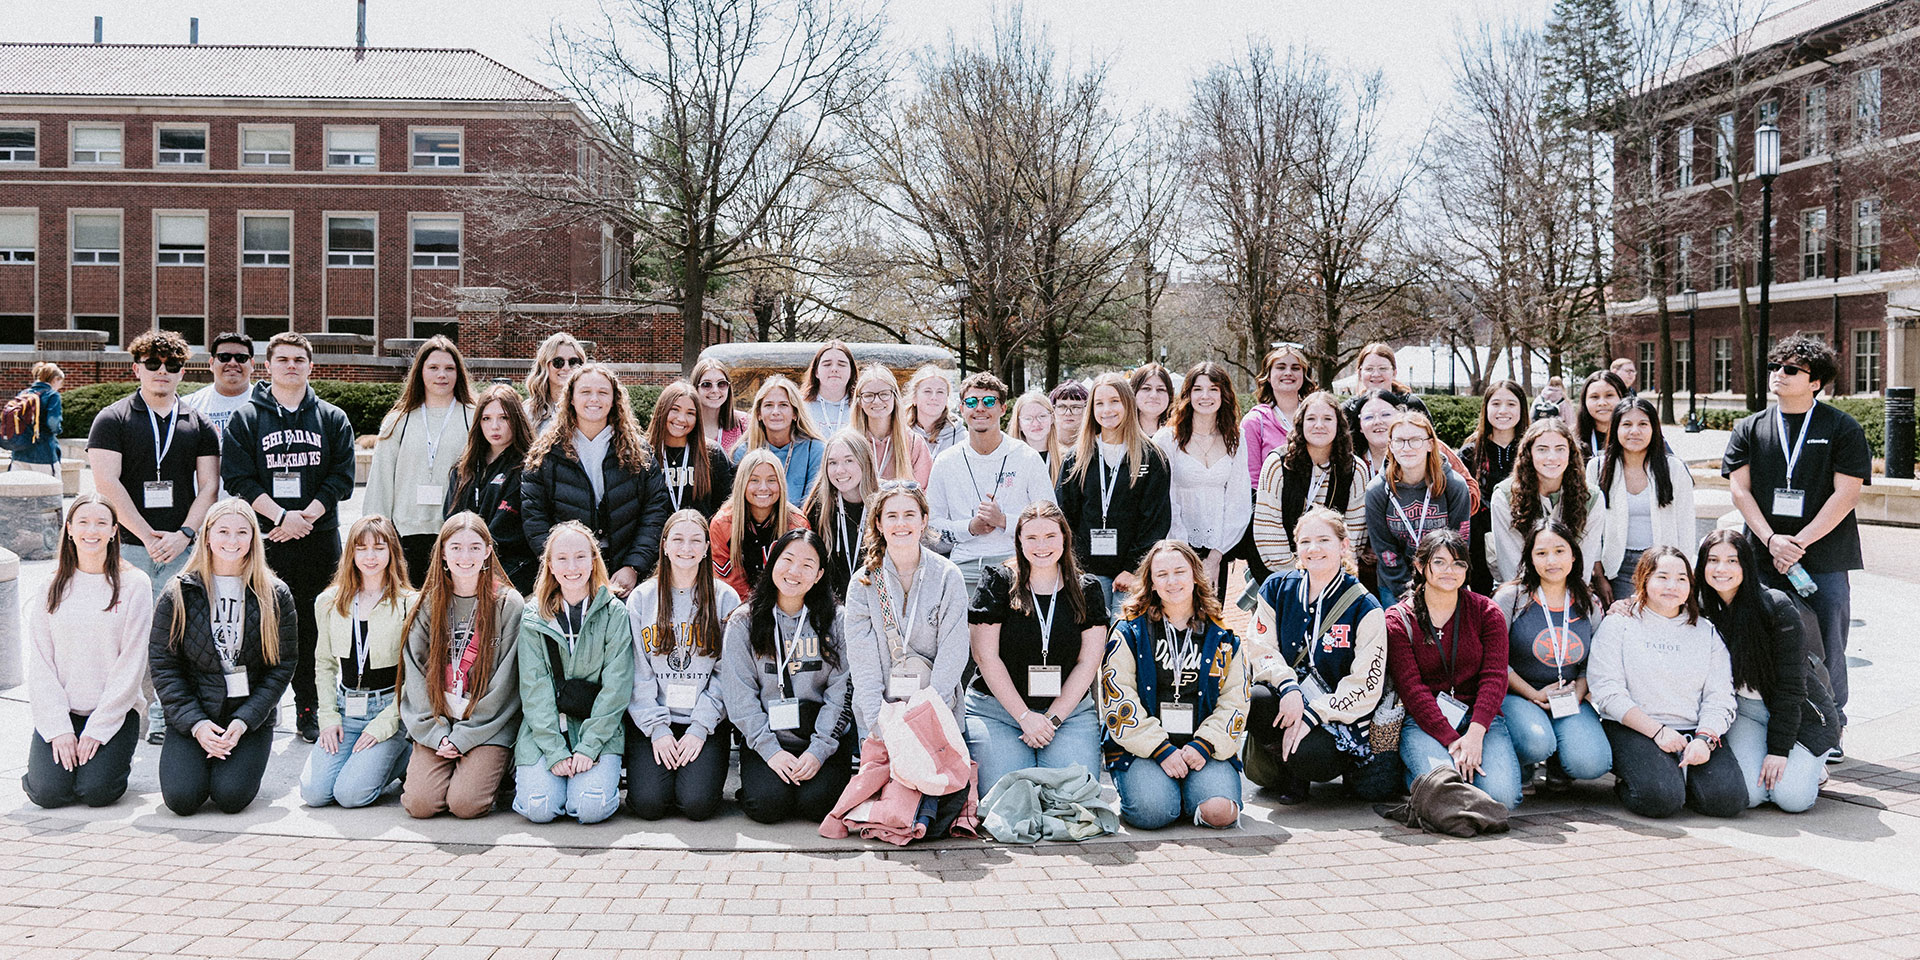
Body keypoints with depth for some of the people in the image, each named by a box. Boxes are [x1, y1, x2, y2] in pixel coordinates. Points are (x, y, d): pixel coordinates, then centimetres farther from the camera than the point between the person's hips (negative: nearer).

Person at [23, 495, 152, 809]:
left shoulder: (133, 584, -2)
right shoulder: (51, 586, 6)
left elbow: (131, 663, -6)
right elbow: (39, 662, 2)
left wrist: (98, 728, -12)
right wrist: (58, 728, -9)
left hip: (114, 710, -2)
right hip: (59, 710, 2)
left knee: (96, 791, -19)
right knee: (49, 792, -16)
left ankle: (114, 758, 14)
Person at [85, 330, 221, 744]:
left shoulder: (199, 425, 12)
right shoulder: (112, 420, 5)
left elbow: (208, 486, 7)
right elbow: (107, 484, -4)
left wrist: (184, 534, -8)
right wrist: (148, 536, -11)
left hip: (183, 547, 2)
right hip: (128, 545, -2)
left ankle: (165, 713, 8)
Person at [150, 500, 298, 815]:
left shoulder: (275, 596, 1)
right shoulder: (178, 595, 1)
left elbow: (283, 665, 0)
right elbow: (163, 665, -1)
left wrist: (244, 721, -12)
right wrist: (196, 723, -12)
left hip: (251, 715, 0)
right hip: (191, 715, 1)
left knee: (231, 797, -20)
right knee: (182, 798, -19)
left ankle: (249, 758, 14)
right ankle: (196, 761, 16)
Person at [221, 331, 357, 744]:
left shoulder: (333, 418, 10)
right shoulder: (246, 419, 7)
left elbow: (342, 477, 3)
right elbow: (237, 478, -2)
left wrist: (306, 516, -10)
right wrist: (283, 516, -14)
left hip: (320, 539, 1)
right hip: (264, 539, -1)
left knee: (315, 625, 4)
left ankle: (310, 710, 12)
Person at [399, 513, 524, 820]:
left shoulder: (509, 604, -4)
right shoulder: (427, 605, 7)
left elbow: (504, 682, -7)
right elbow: (416, 673, 4)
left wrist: (463, 736, -11)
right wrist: (437, 734, -8)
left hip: (489, 729, -3)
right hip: (435, 725, 3)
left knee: (465, 804, -20)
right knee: (419, 803, -15)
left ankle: (488, 773, 11)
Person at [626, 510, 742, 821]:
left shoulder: (725, 599, 3)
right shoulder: (642, 599, 5)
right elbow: (638, 674, 0)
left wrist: (700, 727, -10)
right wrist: (657, 728, -9)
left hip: (706, 723, -1)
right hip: (650, 721, 1)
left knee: (697, 802, -19)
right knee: (648, 803, -17)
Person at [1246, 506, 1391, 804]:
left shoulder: (1365, 608, -7)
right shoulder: (1277, 588, 4)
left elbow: (1367, 685, -11)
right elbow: (1260, 648, 2)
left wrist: (1312, 715, -21)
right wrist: (1288, 686, -19)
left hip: (1338, 714, -3)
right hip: (1286, 701, 4)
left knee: (1307, 756, -34)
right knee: (1254, 699, -32)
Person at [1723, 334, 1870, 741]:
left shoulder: (1843, 428, 1)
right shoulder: (1751, 429, 8)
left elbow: (1846, 494, -6)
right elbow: (1740, 489, 3)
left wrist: (1798, 544, -12)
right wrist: (1772, 540, -10)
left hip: (1824, 561, -2)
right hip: (1763, 559, 2)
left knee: (1825, 648, 1)